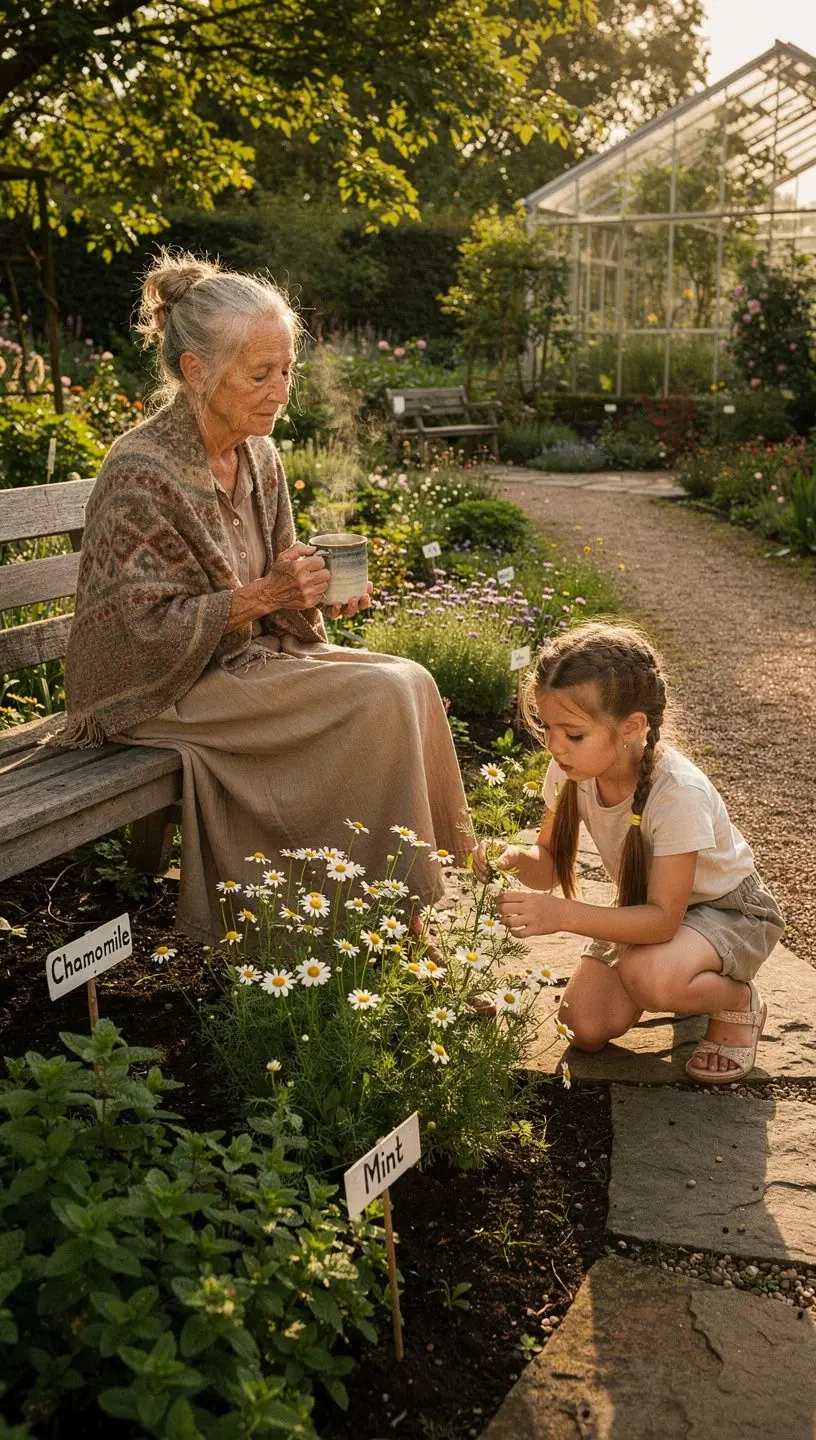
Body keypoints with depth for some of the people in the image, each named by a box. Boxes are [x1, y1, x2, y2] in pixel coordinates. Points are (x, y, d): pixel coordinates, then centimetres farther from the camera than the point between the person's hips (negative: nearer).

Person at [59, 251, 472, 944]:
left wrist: (319, 590, -9)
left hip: (245, 659, 8)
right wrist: (263, 596, -26)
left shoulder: (258, 455, 4)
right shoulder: (142, 471, -20)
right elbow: (145, 628, -19)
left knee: (411, 679, -10)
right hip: (162, 692, -8)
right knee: (380, 697, -21)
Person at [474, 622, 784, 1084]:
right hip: (649, 905, 7)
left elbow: (662, 919, -35)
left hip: (728, 908, -6)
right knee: (586, 1028, -7)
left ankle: (739, 1001, -3)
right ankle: (688, 978, 20)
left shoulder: (678, 793, -35)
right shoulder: (571, 770, -18)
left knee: (645, 976, -36)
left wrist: (563, 914, -46)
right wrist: (518, 858, -33)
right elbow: (550, 867, -9)